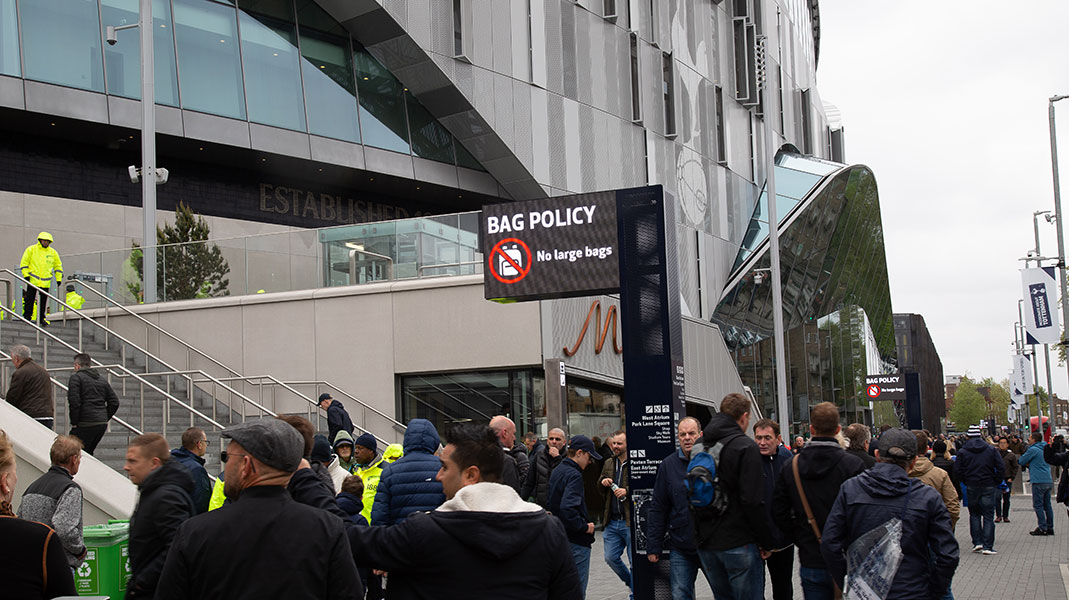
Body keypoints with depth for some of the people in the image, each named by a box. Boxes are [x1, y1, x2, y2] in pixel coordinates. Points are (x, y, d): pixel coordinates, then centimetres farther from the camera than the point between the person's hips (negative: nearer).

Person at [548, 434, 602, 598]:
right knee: (577, 588, -3)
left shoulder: (556, 472, 12)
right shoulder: (574, 475, -18)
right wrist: (585, 527, -18)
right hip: (576, 541, -10)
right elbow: (568, 508, -30)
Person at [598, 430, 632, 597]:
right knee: (611, 558, 10)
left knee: (635, 561, 0)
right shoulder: (609, 463, 14)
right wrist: (603, 482, 2)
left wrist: (627, 491, -22)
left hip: (631, 522, -7)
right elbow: (600, 490, 23)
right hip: (612, 521, 7)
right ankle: (631, 583, 31)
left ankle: (635, 593, 14)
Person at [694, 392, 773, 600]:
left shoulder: (700, 448, 10)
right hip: (738, 544, -7)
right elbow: (753, 501, -17)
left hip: (706, 545, 7)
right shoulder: (746, 447, -11)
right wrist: (766, 542, -9)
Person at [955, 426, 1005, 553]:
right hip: (988, 486, 0)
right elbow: (1001, 467, -4)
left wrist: (966, 481, 7)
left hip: (971, 487, 0)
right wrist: (996, 482, 5)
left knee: (974, 514, 15)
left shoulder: (962, 451, 0)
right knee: (988, 516, 2)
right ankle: (988, 546, -3)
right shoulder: (991, 449, 2)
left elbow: (957, 470, -5)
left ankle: (977, 542, 8)